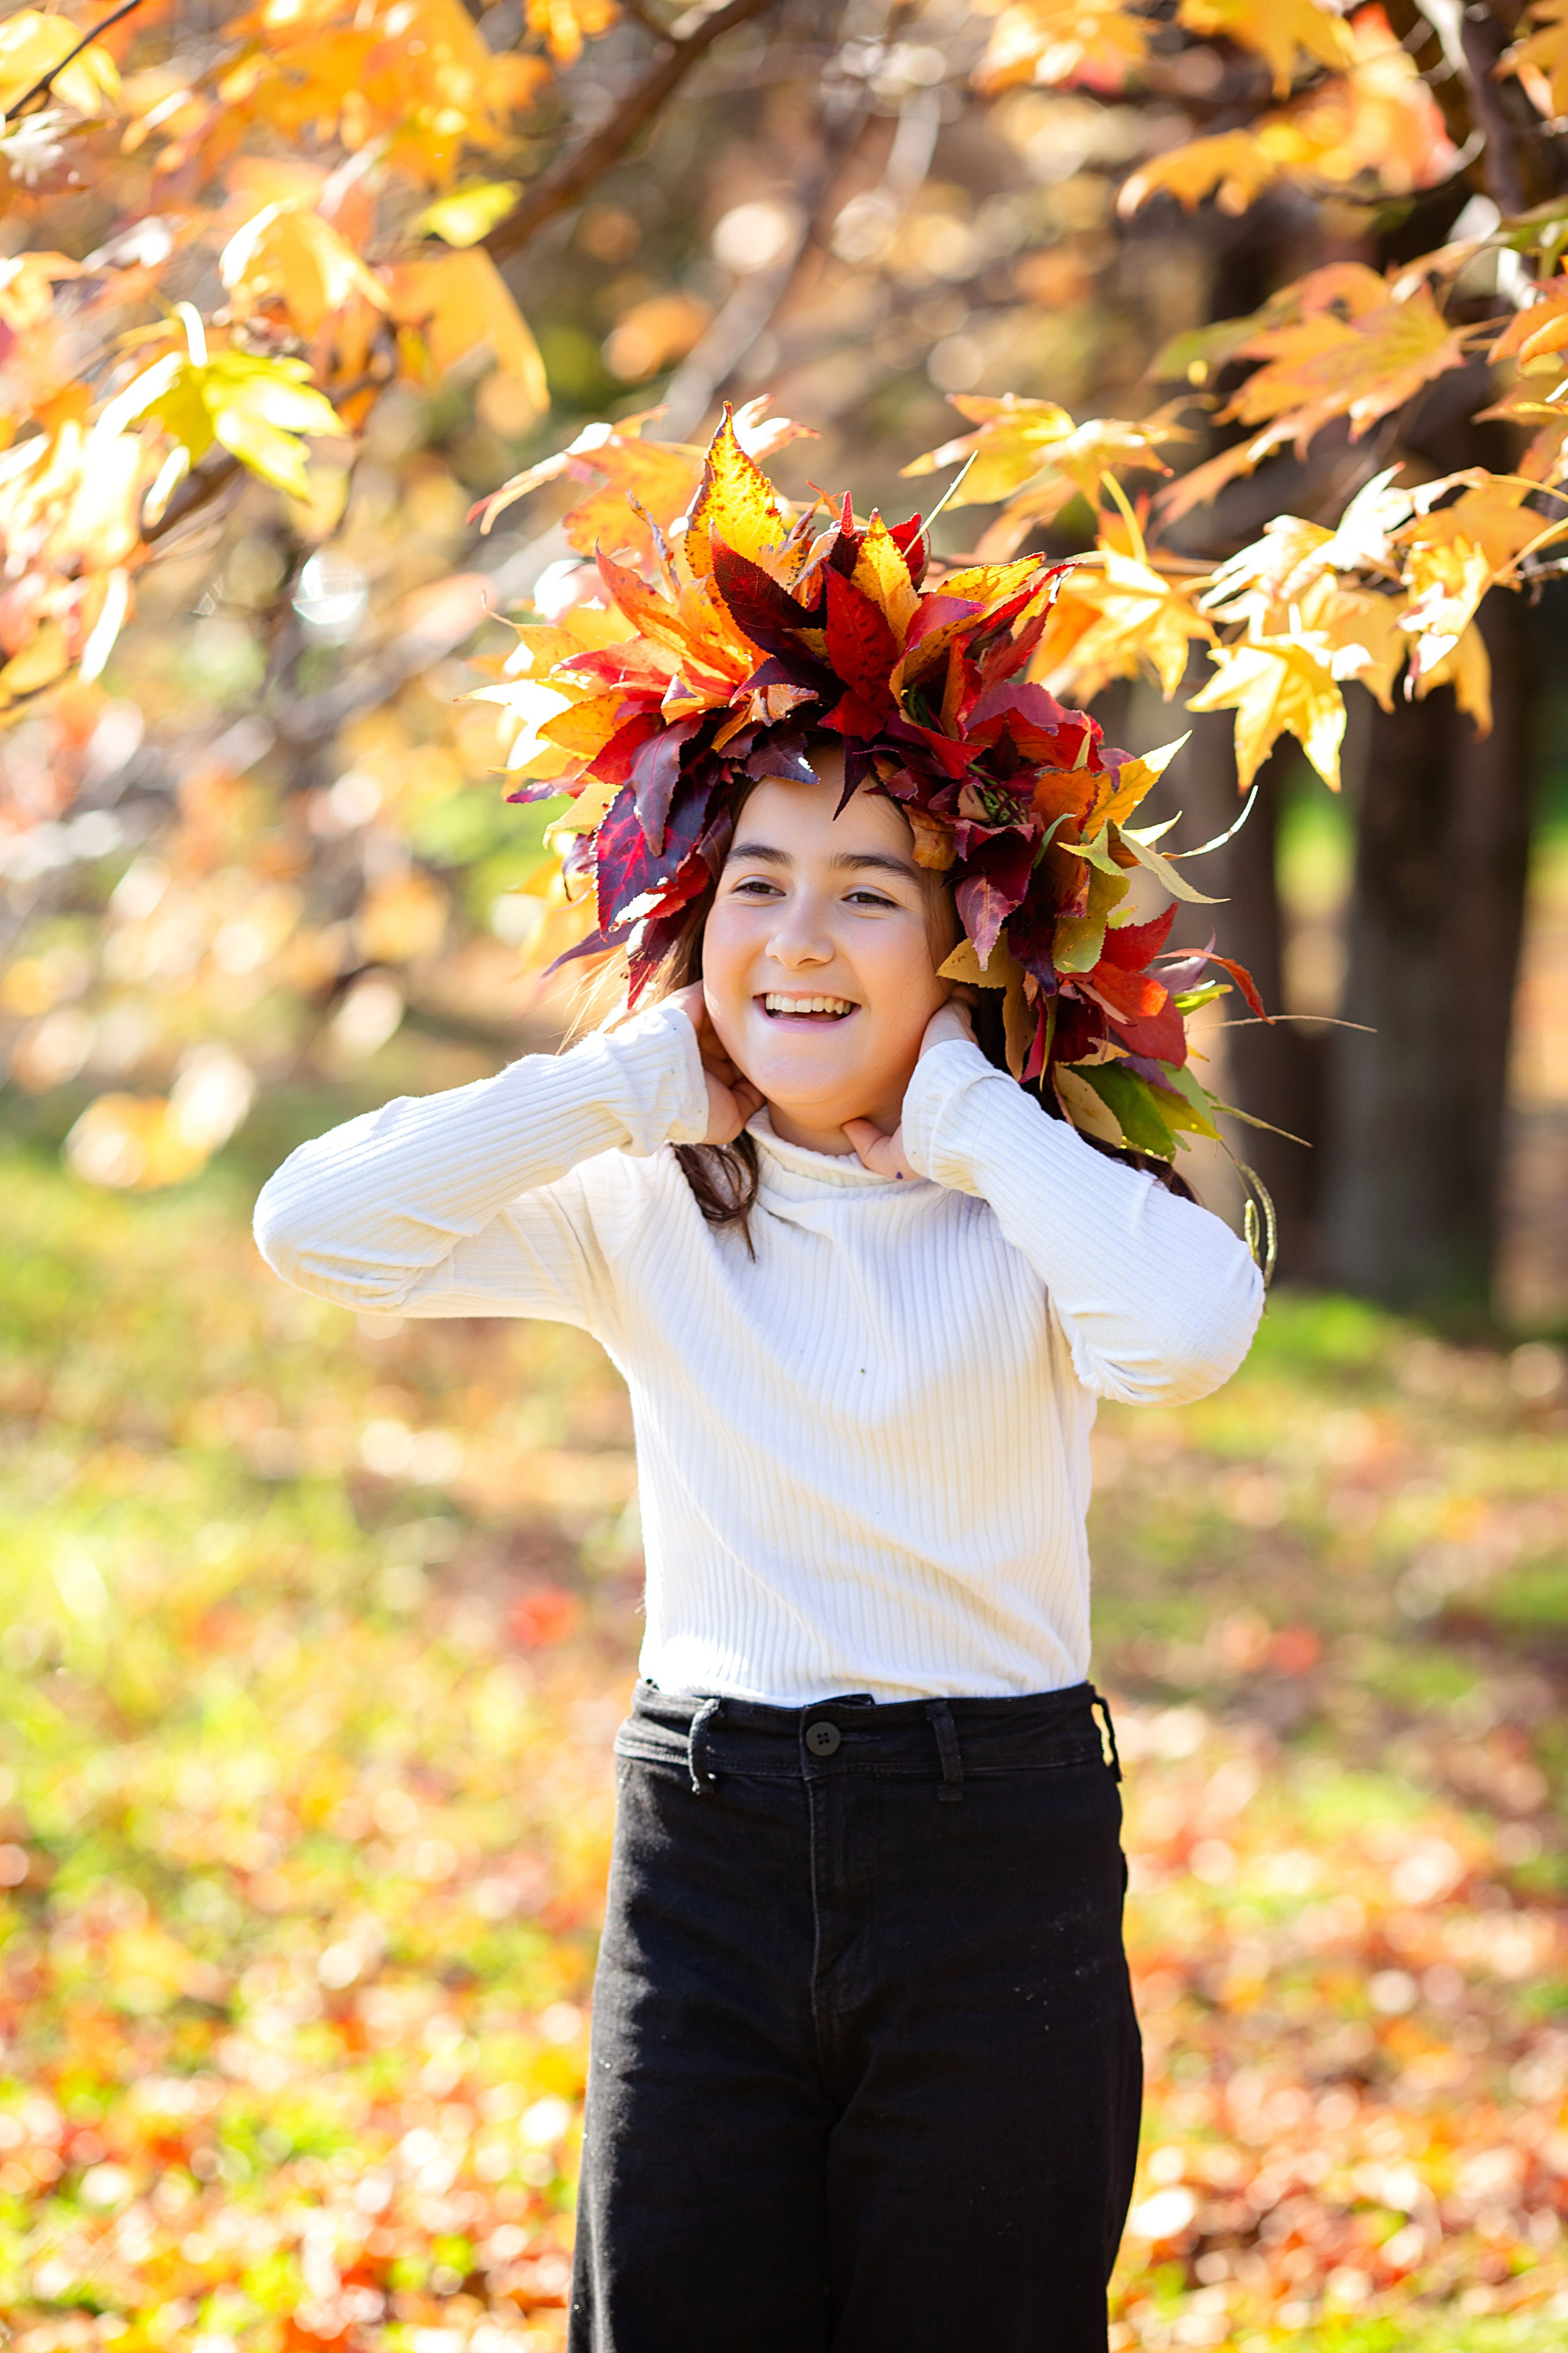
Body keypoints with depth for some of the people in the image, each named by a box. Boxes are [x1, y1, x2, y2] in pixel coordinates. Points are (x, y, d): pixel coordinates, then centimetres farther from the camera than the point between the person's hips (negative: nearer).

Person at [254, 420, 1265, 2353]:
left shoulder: (1030, 1210, -2)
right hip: (706, 1850, 2)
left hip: (1000, 1852, -2)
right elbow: (316, 1227, -8)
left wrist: (963, 1107, -13)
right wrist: (639, 1081, -6)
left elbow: (1190, 1329, -26)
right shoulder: (644, 1214, 5)